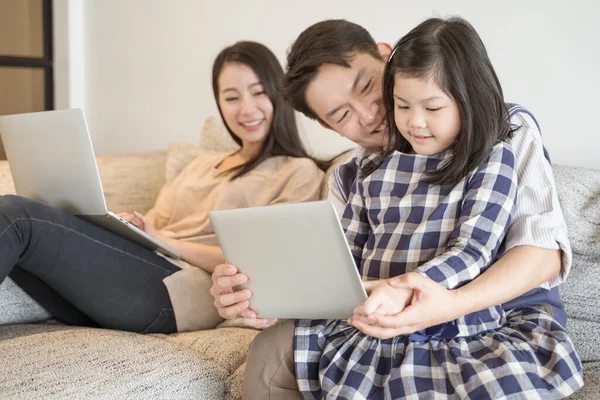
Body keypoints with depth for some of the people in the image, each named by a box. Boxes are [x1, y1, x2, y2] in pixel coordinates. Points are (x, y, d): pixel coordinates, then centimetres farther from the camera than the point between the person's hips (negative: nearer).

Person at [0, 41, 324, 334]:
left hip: (182, 289, -6)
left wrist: (168, 242, -10)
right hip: (136, 271, 6)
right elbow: (152, 224, 20)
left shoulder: (298, 173, 10)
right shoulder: (203, 165, 31)